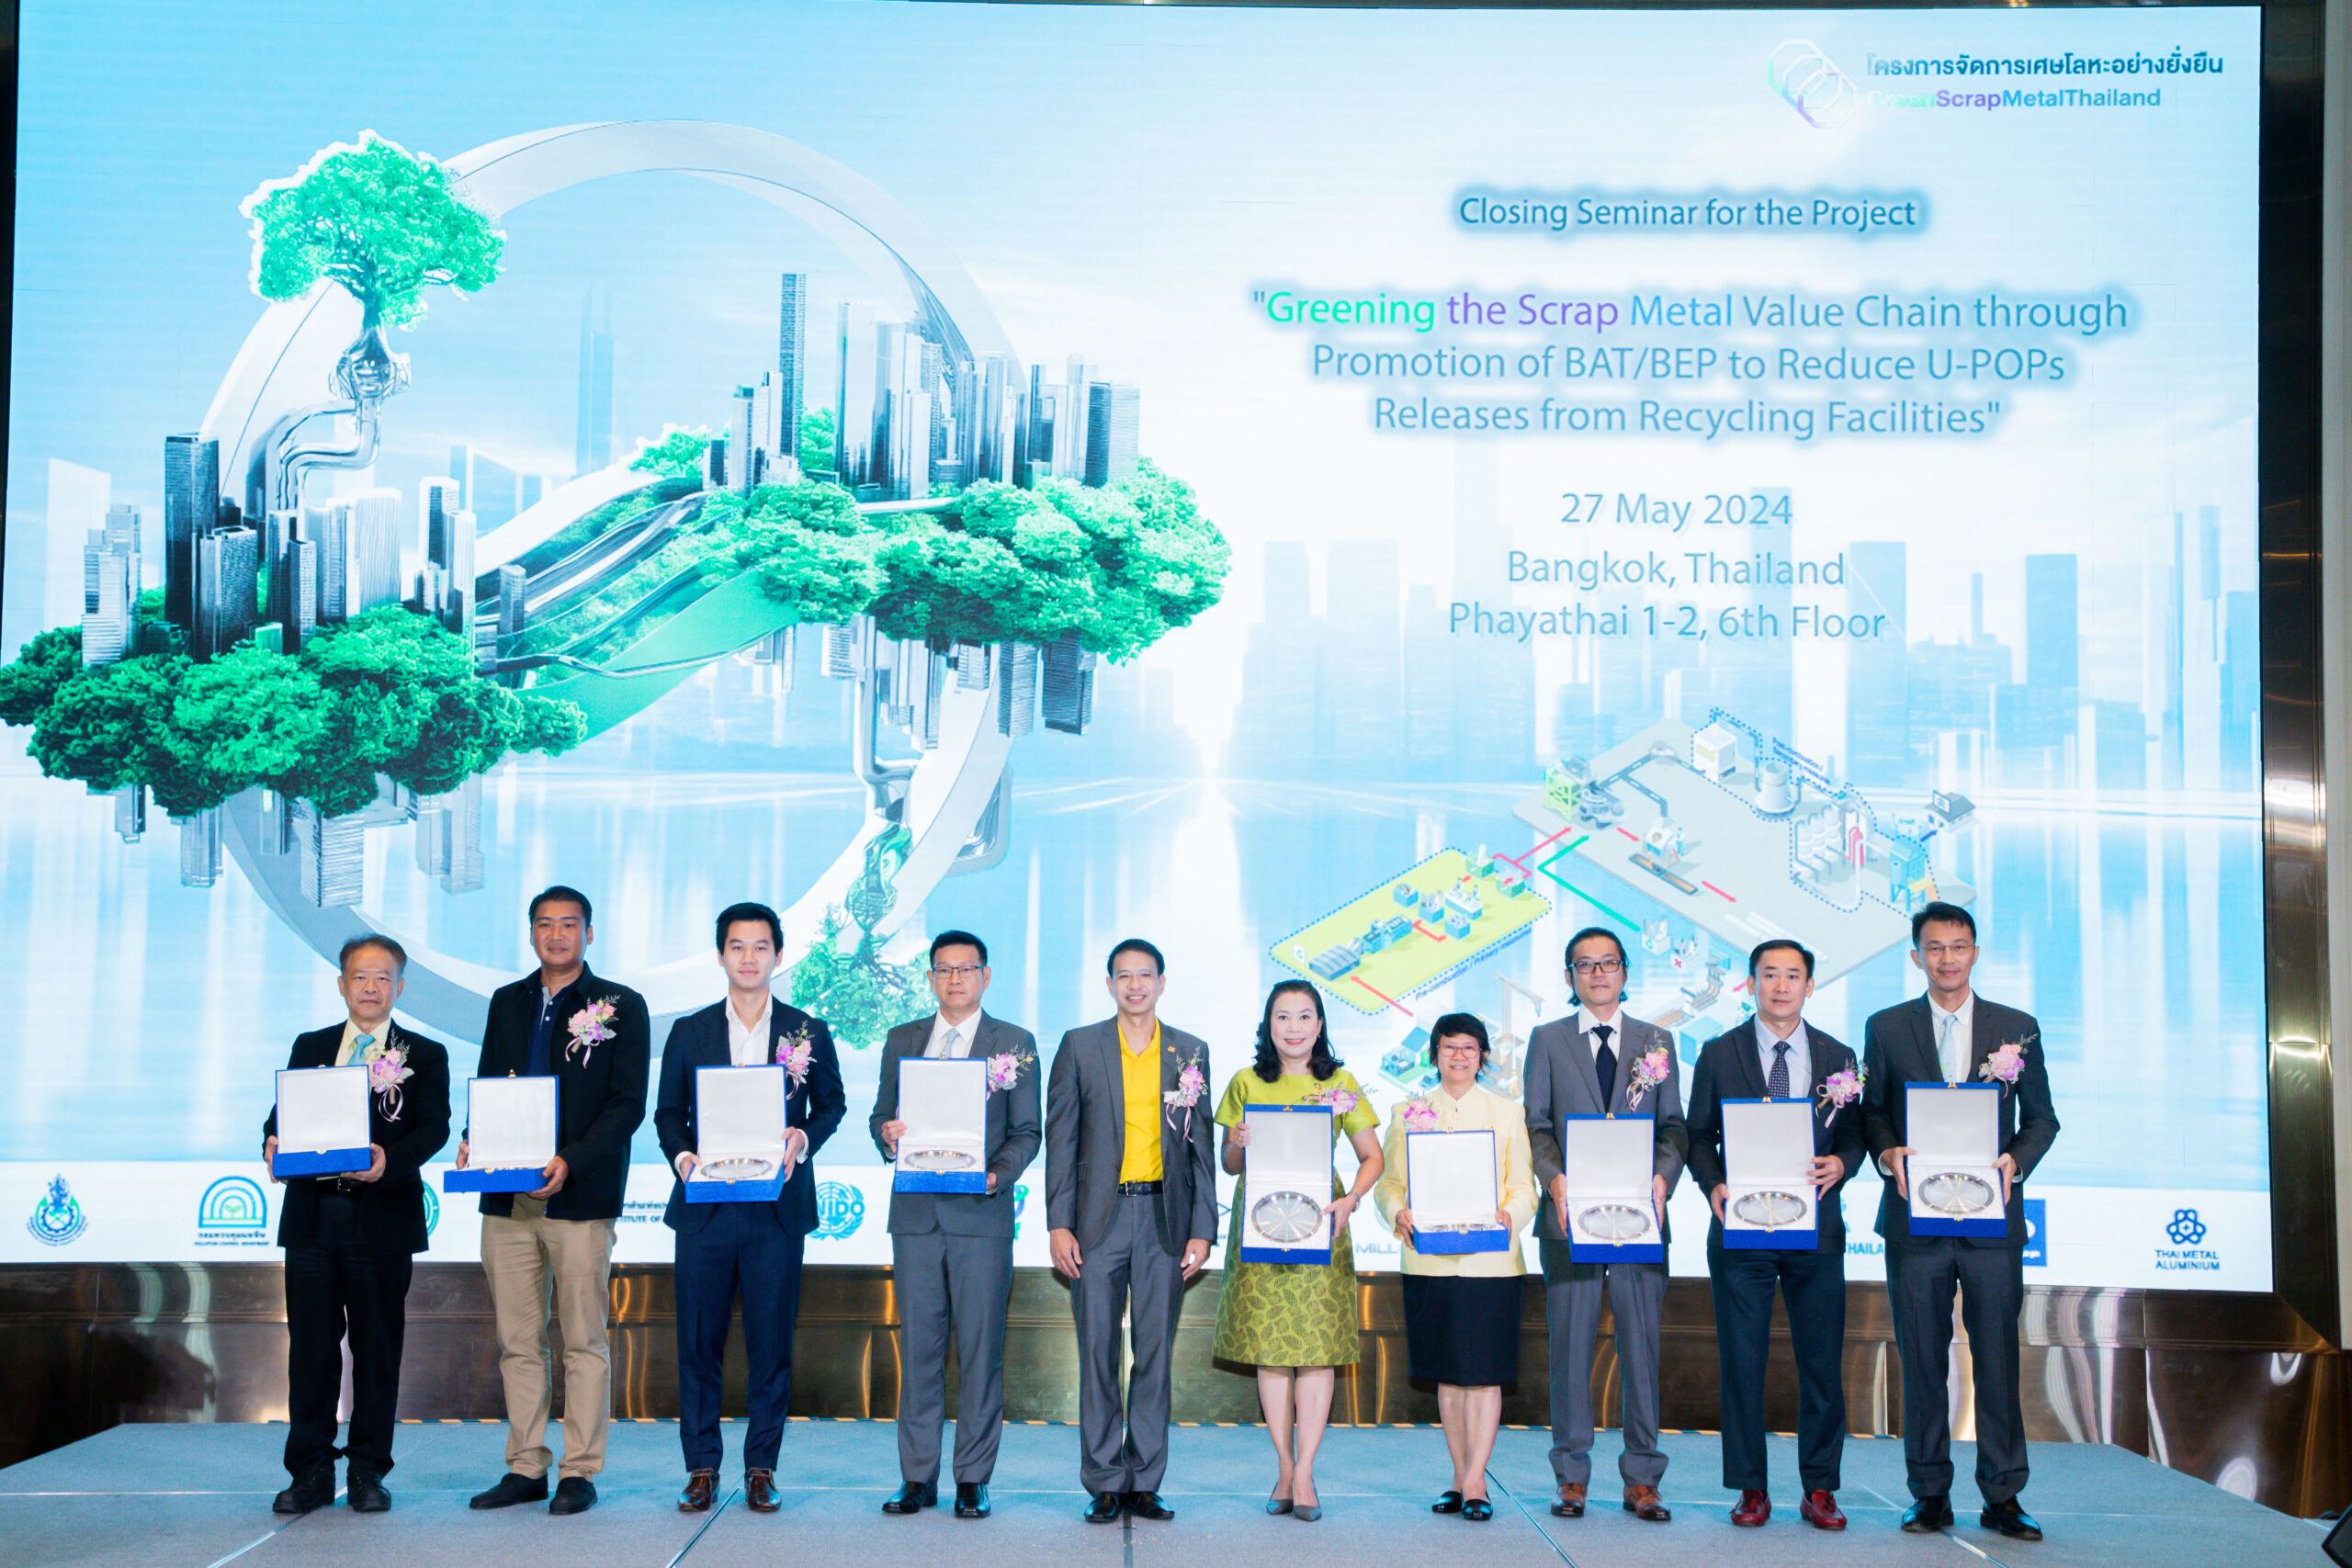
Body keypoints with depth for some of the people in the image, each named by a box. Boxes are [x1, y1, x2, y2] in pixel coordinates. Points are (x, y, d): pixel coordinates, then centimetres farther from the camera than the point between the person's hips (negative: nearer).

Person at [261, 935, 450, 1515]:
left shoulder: (424, 1055, 7)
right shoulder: (310, 1047, 16)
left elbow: (433, 1128, -5)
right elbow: (283, 1113, 10)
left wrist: (390, 1158, -24)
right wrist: (273, 1144, -14)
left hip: (382, 1217, -2)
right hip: (312, 1213, 2)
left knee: (378, 1346, 3)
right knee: (311, 1343, 4)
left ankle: (368, 1471, 13)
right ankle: (311, 1472, 12)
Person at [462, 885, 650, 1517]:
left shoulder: (621, 1007, 1)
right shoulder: (507, 1003, 16)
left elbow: (628, 1103, -4)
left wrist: (571, 1162, -16)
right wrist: (472, 1144, -1)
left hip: (580, 1197, -4)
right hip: (506, 1198, 4)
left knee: (584, 1342, 0)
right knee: (517, 1343, 7)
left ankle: (580, 1472, 7)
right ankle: (525, 1469, 16)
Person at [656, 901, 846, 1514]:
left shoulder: (808, 1032, 7)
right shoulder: (689, 1032, 9)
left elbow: (831, 1104, 12)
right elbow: (668, 1111, 11)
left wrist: (803, 1137, -8)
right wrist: (681, 1155, -8)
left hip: (778, 1207, -1)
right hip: (705, 1206, 1)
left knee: (771, 1342, 1)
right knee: (698, 1342, 2)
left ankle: (761, 1468, 12)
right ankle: (702, 1468, 13)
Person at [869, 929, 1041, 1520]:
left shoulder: (1015, 1043, 6)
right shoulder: (902, 1041, 14)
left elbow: (1028, 1130, 3)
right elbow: (881, 1117, 16)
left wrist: (996, 1176, -14)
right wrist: (888, 1134, -8)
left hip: (982, 1212, -2)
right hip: (915, 1211, 2)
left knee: (980, 1350, 0)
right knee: (918, 1346, 5)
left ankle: (973, 1479, 8)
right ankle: (918, 1477, 13)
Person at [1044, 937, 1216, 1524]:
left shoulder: (1191, 1052, 8)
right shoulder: (1079, 1046, 5)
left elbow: (1200, 1147, 8)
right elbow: (1060, 1138, 3)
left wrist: (1202, 1229, 2)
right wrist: (1058, 1224, -4)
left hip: (1165, 1221, 1)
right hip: (1099, 1218, -1)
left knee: (1155, 1353, 4)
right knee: (1098, 1354, 1)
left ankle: (1145, 1482, 12)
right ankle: (1104, 1485, 9)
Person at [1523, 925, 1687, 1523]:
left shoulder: (1656, 1042, 13)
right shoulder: (1547, 1040, 10)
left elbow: (1674, 1125, 10)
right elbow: (1536, 1125, 6)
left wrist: (1664, 1175, -8)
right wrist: (1554, 1177, -11)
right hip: (1571, 1214, -1)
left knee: (1642, 1345, 1)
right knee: (1570, 1346, 2)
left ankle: (1641, 1479, 9)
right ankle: (1572, 1477, 10)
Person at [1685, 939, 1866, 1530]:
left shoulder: (1838, 1057, 9)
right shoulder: (1718, 1054, 4)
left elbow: (1855, 1135, 11)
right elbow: (1699, 1136, 6)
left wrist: (1840, 1165, -11)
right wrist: (1714, 1186, -11)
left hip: (1816, 1230, 1)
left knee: (1822, 1364, 3)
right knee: (1742, 1363, 2)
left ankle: (1819, 1490, 14)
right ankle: (1751, 1490, 12)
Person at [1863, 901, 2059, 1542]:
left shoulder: (2018, 1028, 9)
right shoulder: (1886, 1028, 8)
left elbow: (2042, 1117, 11)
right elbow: (1872, 1111, 11)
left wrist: (2015, 1160, -8)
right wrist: (1888, 1152, -9)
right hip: (1915, 1217, 0)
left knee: (1997, 1357, 1)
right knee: (1922, 1361, 4)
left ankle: (2002, 1497, 9)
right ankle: (1929, 1494, 13)